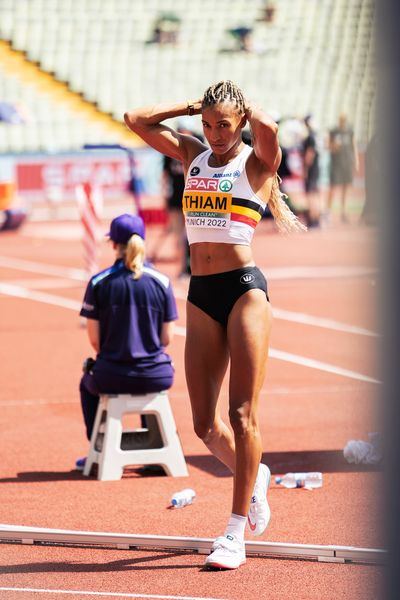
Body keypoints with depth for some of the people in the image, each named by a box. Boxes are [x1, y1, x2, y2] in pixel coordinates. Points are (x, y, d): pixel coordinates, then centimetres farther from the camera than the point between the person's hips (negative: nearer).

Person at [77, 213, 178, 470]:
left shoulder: (99, 282, -6)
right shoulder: (162, 281, -3)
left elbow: (95, 338, -3)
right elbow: (167, 338, 1)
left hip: (112, 379, -1)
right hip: (157, 378, 1)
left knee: (88, 383, 34)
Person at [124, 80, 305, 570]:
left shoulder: (257, 161, -1)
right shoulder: (192, 154, 13)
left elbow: (267, 126, -24)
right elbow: (135, 120, 10)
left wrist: (247, 109, -3)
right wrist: (191, 106, 8)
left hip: (244, 289, -5)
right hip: (200, 294, 5)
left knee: (242, 415, -7)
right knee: (204, 425, 5)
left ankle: (236, 534, -3)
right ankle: (254, 477, 34)